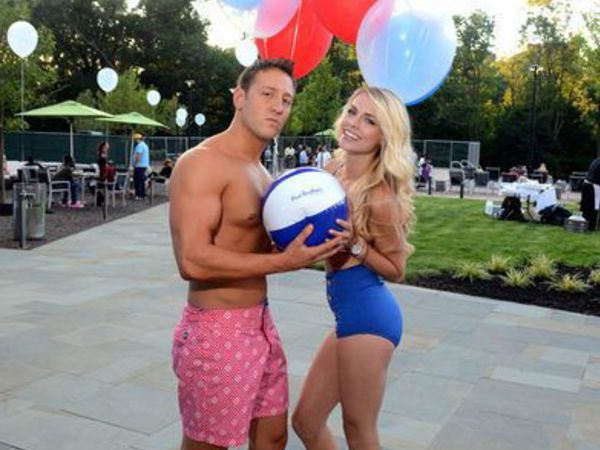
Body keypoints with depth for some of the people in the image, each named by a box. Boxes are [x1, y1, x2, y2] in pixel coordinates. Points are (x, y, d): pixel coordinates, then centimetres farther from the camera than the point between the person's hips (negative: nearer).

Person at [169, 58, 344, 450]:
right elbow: (193, 261, -25)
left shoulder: (262, 173, 13)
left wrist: (306, 240, 0)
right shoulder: (201, 163, -17)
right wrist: (283, 262, -26)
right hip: (216, 330, -9)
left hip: (261, 323, 9)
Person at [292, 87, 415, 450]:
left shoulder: (380, 196, -18)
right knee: (306, 421, 18)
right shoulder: (333, 168, 4)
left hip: (367, 314, -9)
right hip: (351, 313, 9)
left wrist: (354, 243, -23)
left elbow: (396, 269, -8)